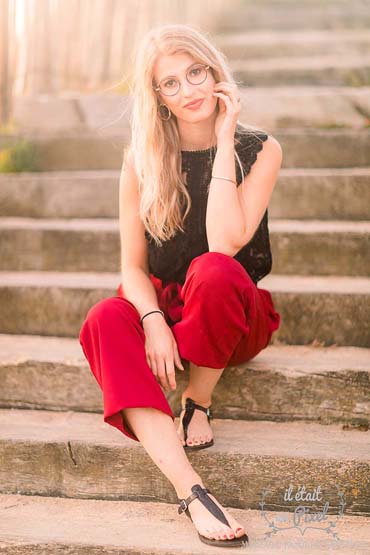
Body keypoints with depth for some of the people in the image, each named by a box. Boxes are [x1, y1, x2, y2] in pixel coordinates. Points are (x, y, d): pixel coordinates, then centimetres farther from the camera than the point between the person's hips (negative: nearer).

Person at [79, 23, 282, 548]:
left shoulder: (260, 150, -7)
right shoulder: (142, 159, -2)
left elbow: (225, 243, -23)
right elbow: (133, 266, -3)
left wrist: (224, 141, -20)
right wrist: (153, 322, -24)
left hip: (234, 318, -2)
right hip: (160, 305, 2)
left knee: (213, 269, -36)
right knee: (104, 321, -31)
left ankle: (198, 402, -12)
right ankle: (190, 489, -43)